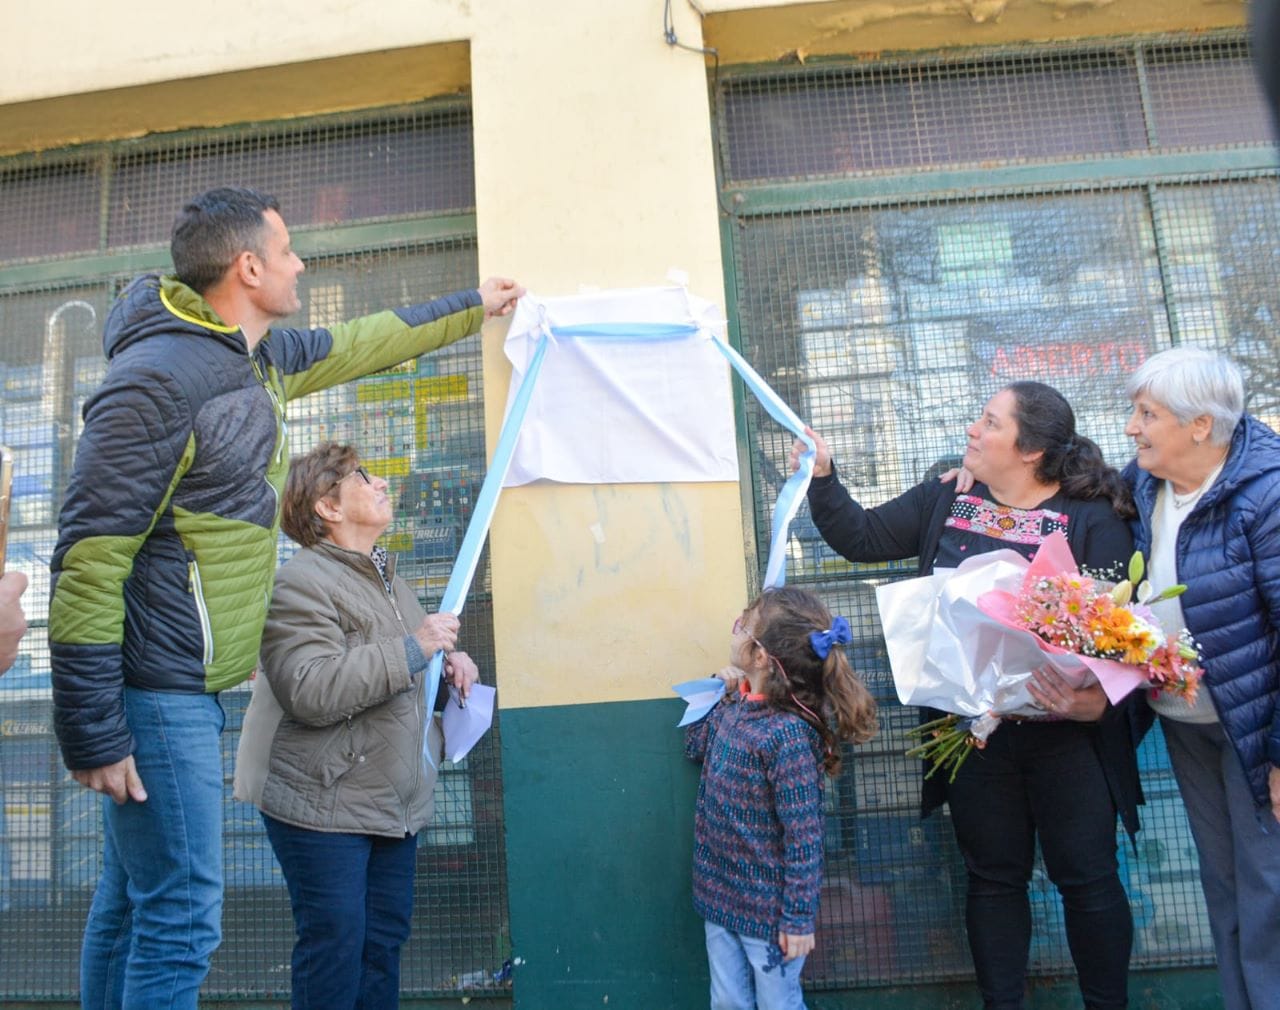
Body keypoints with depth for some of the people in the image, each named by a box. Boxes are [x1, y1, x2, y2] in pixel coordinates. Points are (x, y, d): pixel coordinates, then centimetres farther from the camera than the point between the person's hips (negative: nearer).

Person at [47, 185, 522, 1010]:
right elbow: (88, 558, -20)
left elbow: (360, 344, 28)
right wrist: (93, 733, -19)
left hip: (188, 687, 9)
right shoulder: (157, 378, -18)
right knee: (182, 922, -2)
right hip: (157, 694, -9)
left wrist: (472, 307, 37)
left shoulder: (261, 359, 10)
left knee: (133, 903, 18)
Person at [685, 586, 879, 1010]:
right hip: (720, 895, 7)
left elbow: (804, 837, -23)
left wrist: (799, 918, -16)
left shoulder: (788, 733, -29)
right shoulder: (735, 706, -5)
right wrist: (717, 689, 0)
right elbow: (694, 745, 15)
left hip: (767, 909, -7)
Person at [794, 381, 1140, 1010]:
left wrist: (1098, 699, -29)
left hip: (1065, 736, -3)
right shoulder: (944, 502, 4)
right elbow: (861, 538, 5)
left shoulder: (1092, 520, -8)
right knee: (994, 877, 16)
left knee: (1088, 879, 12)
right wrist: (822, 478, -8)